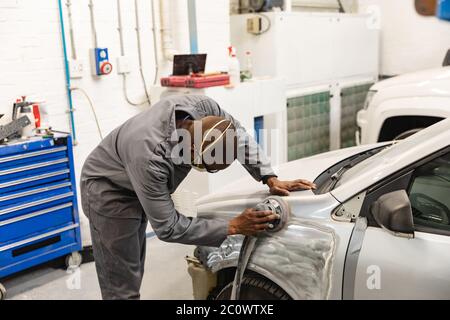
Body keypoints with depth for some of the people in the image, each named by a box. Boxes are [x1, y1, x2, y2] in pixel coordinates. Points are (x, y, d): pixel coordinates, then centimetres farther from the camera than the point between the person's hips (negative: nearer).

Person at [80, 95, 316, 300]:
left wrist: (271, 179, -13)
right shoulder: (149, 157, -43)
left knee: (133, 274, 20)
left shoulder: (205, 109, -27)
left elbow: (240, 135, -6)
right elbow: (168, 227, -32)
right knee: (122, 287, -4)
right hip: (108, 189, -7)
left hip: (138, 189, 7)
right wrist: (233, 227, -31)